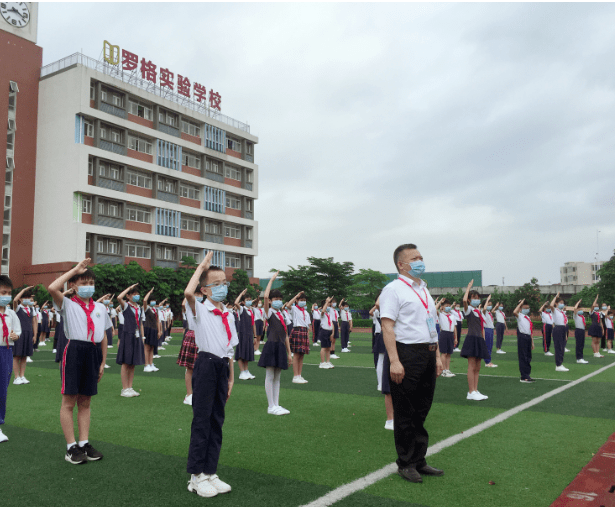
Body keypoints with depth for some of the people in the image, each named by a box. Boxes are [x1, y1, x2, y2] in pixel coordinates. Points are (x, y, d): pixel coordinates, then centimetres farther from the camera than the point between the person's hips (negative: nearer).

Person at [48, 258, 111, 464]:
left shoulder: (100, 308, 12)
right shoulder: (68, 304, 0)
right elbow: (52, 288, -21)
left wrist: (102, 362, 11)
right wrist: (75, 270, -14)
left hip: (93, 353, 4)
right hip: (74, 351, -4)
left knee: (85, 402, 12)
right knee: (69, 401, 1)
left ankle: (84, 443, 18)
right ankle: (71, 447, 10)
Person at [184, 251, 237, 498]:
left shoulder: (229, 315, 13)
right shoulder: (200, 310, -5)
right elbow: (188, 293, -28)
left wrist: (231, 378, 14)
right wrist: (201, 268, -15)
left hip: (222, 366, 6)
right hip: (206, 364, -6)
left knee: (217, 421, 12)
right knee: (201, 420, -2)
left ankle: (210, 473, 22)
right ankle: (196, 476, 10)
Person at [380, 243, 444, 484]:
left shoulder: (424, 290, 19)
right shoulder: (393, 289, -7)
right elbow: (387, 327, -15)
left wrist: (437, 356, 17)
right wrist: (394, 361, -22)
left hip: (428, 354, 8)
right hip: (407, 354, -8)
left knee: (422, 411, 14)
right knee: (405, 414, 1)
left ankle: (419, 461, 25)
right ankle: (405, 464, 15)